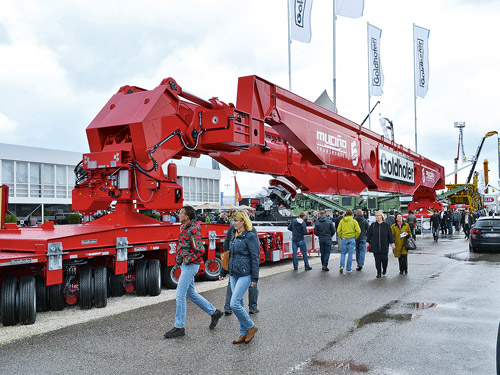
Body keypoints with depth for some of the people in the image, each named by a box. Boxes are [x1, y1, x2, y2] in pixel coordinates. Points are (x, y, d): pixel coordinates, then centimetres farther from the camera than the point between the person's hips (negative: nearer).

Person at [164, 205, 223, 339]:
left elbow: (200, 250, -27)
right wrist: (180, 259, 19)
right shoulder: (185, 228, 11)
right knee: (190, 293, 16)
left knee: (180, 295, -7)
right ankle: (214, 312, 26)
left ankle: (179, 327, 2)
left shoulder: (193, 231, -20)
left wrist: (187, 260, -20)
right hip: (185, 266, 10)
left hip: (190, 266, -10)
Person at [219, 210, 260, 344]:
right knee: (239, 304, 10)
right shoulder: (234, 236, 12)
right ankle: (244, 333, 20)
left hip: (245, 275, -8)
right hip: (234, 274, 8)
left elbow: (255, 258, -12)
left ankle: (251, 327, 7)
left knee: (235, 304, -12)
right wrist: (223, 272, 22)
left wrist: (255, 278, -14)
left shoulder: (250, 236, -11)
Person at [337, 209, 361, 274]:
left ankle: (341, 266, -5)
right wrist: (355, 237, 5)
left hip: (344, 239, 1)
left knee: (343, 253, 12)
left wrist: (341, 237, 10)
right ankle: (348, 269, 8)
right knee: (350, 254, 5)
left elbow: (338, 230, -2)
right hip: (352, 239, -1)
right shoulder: (354, 221, -3)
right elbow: (358, 231, -8)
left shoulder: (342, 221, 1)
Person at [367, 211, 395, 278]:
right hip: (375, 246, 1)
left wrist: (392, 243, 0)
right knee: (377, 260, 1)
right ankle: (379, 273, 10)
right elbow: (369, 234, 8)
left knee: (384, 259, 0)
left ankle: (384, 270, 28)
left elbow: (390, 235, 2)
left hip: (384, 246, -1)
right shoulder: (373, 225, 5)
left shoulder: (386, 225, 1)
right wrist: (367, 242, 3)